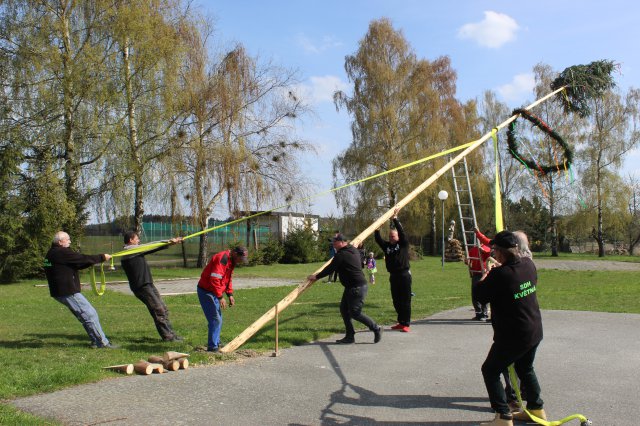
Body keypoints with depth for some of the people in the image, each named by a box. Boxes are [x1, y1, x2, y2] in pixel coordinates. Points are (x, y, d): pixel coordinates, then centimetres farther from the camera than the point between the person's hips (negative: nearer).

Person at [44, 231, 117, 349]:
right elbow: (82, 259, -16)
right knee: (90, 314, -5)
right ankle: (103, 342, -2)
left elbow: (76, 264, 18)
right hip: (67, 292, -11)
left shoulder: (51, 254, 16)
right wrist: (102, 257, -6)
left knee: (84, 316, 16)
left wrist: (93, 261, 11)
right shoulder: (62, 253, -16)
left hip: (60, 292, 11)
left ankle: (96, 341, 20)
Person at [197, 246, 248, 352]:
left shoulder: (231, 261, 10)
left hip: (214, 292, 10)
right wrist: (220, 297, -27)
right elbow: (214, 280, -29)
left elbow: (228, 279, 19)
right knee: (215, 319, -12)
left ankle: (216, 344, 27)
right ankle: (212, 347, -7)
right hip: (206, 291, -10)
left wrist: (230, 294, 9)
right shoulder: (222, 259, -23)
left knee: (218, 319, 16)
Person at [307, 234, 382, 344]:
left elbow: (330, 269, -12)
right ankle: (350, 336, 14)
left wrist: (316, 276, 0)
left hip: (357, 287, -10)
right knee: (344, 309, 11)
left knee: (355, 312, -6)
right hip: (351, 287, 10)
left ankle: (376, 328, 6)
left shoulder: (341, 255, -16)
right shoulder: (353, 250, 12)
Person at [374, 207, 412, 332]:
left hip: (404, 275, -6)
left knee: (405, 300, -4)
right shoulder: (387, 246, 12)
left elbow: (402, 232, -13)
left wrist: (395, 219, -17)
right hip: (393, 276, 6)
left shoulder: (403, 244, -1)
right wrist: (377, 230, -12)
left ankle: (406, 324, -3)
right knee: (396, 301, 11)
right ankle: (400, 322, 22)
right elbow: (378, 240, 1)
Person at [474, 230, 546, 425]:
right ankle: (536, 409, 38)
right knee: (525, 369, 28)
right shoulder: (528, 264, -4)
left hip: (512, 336, -8)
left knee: (490, 370, 7)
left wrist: (485, 275, 5)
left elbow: (480, 296, -13)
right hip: (535, 332, 8)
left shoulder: (499, 275, -25)